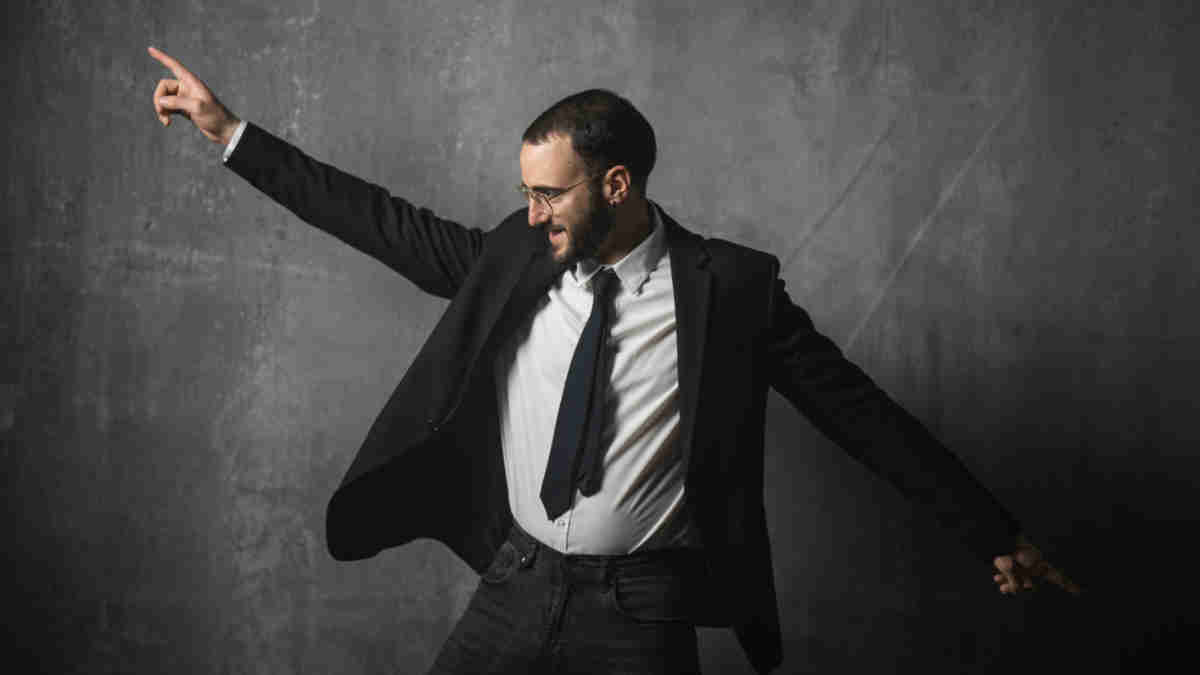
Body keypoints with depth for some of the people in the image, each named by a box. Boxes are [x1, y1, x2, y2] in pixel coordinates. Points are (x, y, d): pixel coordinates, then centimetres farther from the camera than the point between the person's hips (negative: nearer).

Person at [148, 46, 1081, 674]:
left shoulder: (727, 289, -10)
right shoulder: (515, 260, 1)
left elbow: (861, 412, -6)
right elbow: (391, 225, 7)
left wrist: (993, 534, -2)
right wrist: (229, 132, 8)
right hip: (519, 584, 4)